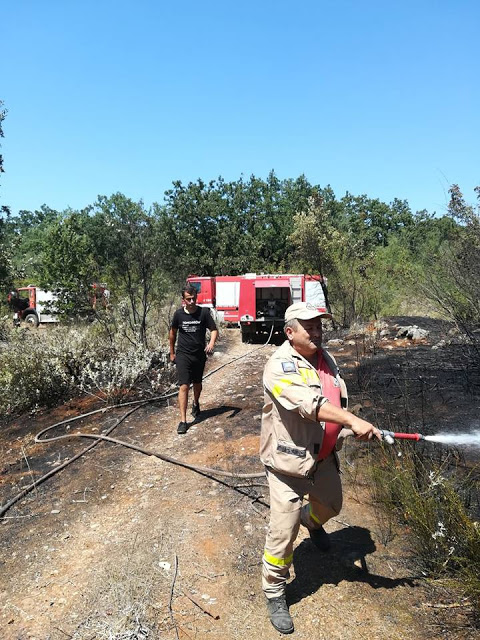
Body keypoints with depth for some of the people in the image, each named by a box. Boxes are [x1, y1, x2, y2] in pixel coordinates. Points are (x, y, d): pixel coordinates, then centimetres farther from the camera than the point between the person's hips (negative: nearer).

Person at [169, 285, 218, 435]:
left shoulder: (204, 312, -9)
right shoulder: (179, 314, -5)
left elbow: (214, 330, -6)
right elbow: (173, 333, 9)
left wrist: (211, 343, -26)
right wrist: (172, 352, 13)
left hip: (200, 355, 1)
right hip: (183, 355, -1)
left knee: (197, 383, 19)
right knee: (184, 386, -9)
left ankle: (196, 403, 50)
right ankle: (183, 421, -7)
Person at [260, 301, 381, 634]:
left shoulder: (326, 358, 1)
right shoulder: (281, 366, -24)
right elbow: (309, 404, -39)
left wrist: (346, 432, 7)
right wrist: (353, 421, -44)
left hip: (323, 456, 8)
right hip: (288, 459, -7)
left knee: (331, 504, 29)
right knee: (284, 530, -1)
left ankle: (311, 521, 64)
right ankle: (275, 593, 23)